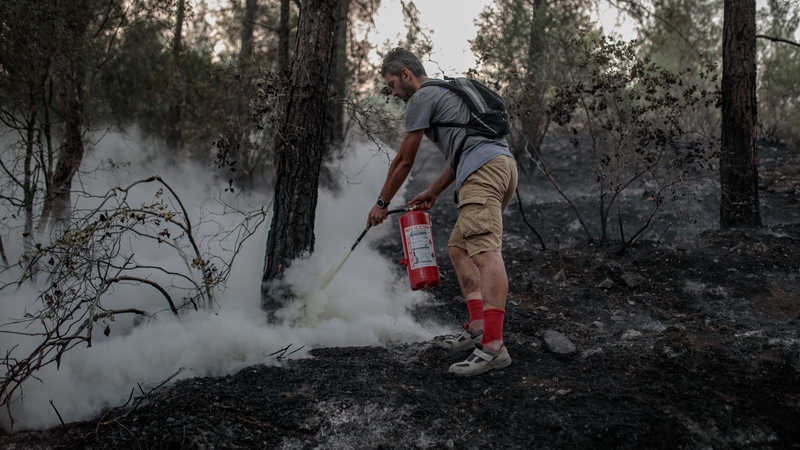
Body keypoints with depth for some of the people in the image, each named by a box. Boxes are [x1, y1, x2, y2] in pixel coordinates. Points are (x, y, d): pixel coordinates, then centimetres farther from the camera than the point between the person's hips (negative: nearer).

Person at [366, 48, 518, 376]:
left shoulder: (421, 98, 4)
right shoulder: (445, 93, 33)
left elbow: (404, 161, 7)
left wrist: (382, 203, 17)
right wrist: (432, 193, 34)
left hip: (484, 169, -10)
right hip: (503, 164, 10)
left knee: (484, 250, -21)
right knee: (458, 248, 15)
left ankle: (493, 345, -32)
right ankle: (478, 326, 7)